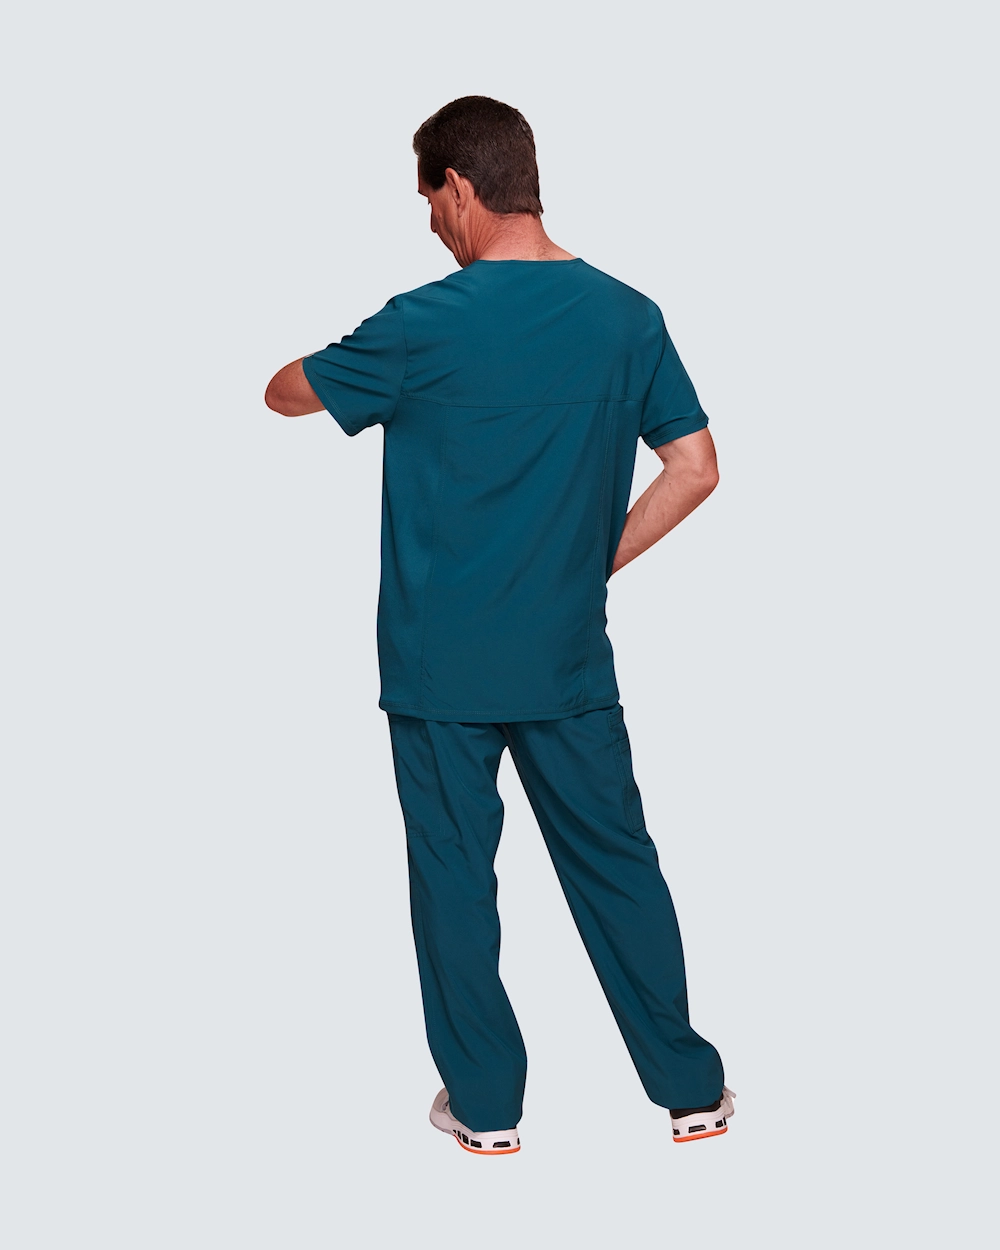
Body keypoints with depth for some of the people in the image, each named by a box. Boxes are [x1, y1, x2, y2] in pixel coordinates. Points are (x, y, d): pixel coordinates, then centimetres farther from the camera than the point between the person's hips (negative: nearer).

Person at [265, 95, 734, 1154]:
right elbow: (696, 468, 1)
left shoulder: (426, 326, -14)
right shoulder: (629, 317, -2)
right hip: (569, 659, 4)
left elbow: (287, 394, 1)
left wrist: (294, 375, 22)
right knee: (616, 864, 14)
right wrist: (596, 562, 8)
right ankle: (691, 1087, 23)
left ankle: (486, 1103, 20)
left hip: (441, 666, -3)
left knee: (454, 876, 10)